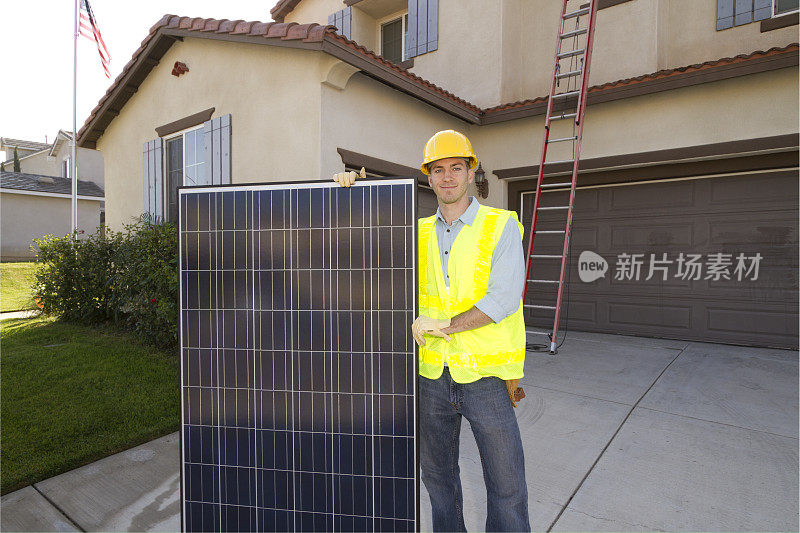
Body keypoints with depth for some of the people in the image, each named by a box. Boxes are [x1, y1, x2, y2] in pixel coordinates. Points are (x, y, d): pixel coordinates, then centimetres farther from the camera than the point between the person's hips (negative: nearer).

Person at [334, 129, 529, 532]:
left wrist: (446, 325, -20)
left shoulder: (501, 226, -6)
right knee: (438, 476, 21)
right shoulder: (419, 232, 5)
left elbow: (504, 298, -15)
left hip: (485, 377, -3)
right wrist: (349, 190, -4)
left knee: (506, 487, 10)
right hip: (433, 375, 4)